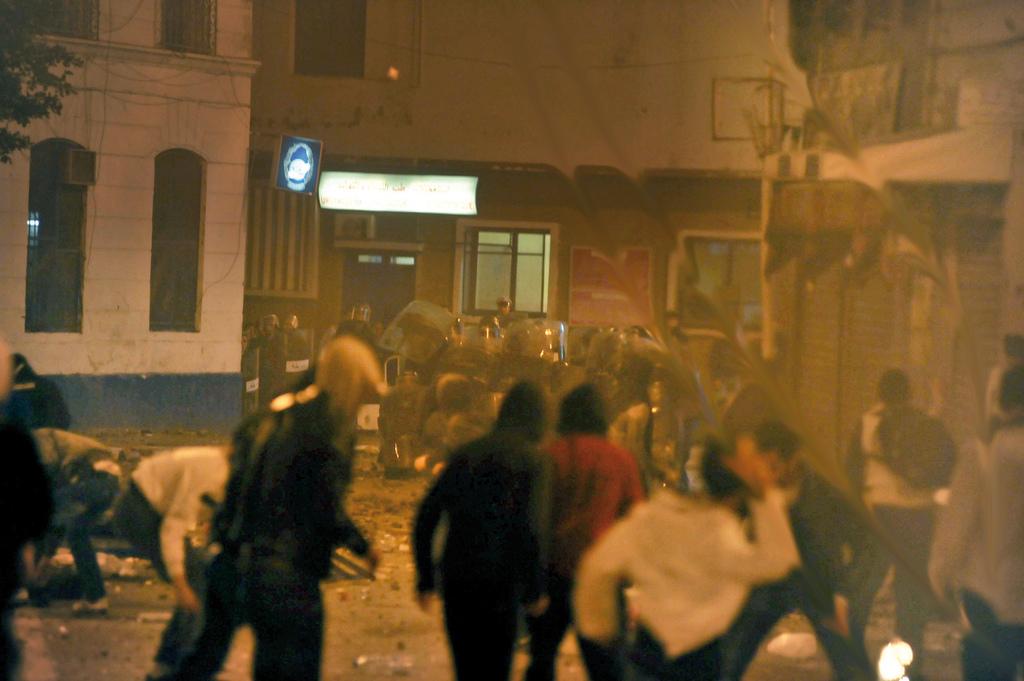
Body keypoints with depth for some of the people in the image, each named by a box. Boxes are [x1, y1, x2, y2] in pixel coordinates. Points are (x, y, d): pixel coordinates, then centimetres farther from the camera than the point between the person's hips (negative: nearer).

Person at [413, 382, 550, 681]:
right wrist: (535, 589, -7)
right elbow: (530, 529, -15)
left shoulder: (466, 454, 11)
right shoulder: (529, 460, -5)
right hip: (499, 582, -5)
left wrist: (425, 578, 13)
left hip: (455, 580, 5)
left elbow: (425, 518, 9)